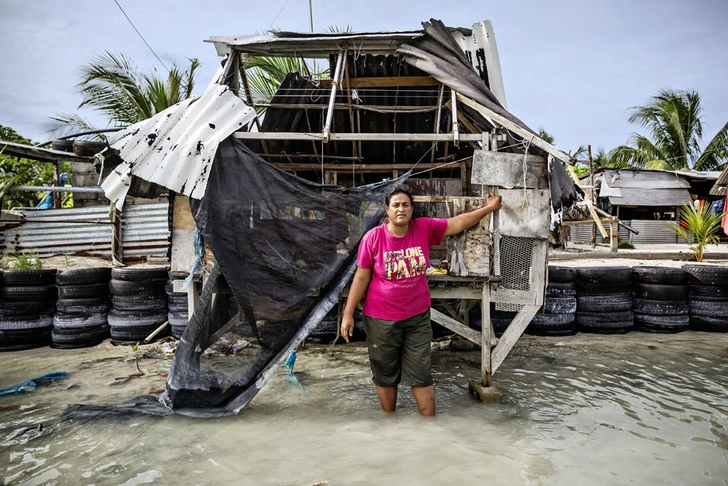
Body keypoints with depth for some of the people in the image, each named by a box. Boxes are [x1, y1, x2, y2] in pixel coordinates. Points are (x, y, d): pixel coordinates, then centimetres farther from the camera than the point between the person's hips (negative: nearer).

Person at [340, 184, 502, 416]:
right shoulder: (373, 238, -13)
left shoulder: (424, 229, -6)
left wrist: (489, 208, 8)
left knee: (421, 374, 9)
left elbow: (457, 223, 6)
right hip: (381, 319, -1)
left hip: (418, 317, 2)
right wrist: (348, 313, -7)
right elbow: (361, 277, -7)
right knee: (385, 375, 14)